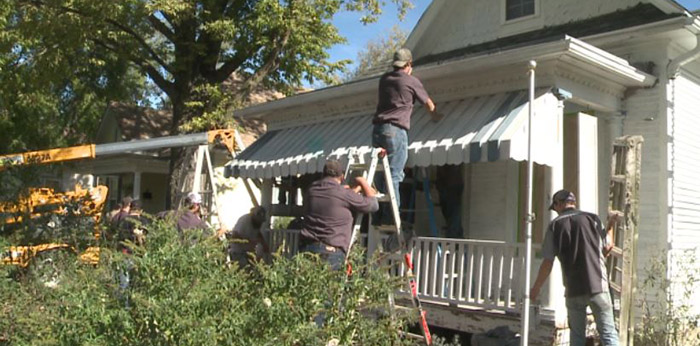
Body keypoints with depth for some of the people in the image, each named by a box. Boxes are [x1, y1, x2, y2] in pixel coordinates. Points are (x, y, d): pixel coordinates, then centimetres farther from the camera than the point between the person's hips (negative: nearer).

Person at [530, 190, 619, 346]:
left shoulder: (555, 225, 2)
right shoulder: (592, 218, 3)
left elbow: (548, 262, -1)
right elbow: (607, 247, 5)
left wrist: (536, 288, 9)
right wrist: (610, 226, 20)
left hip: (573, 289, 1)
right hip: (597, 286, 0)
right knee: (608, 333, 1)